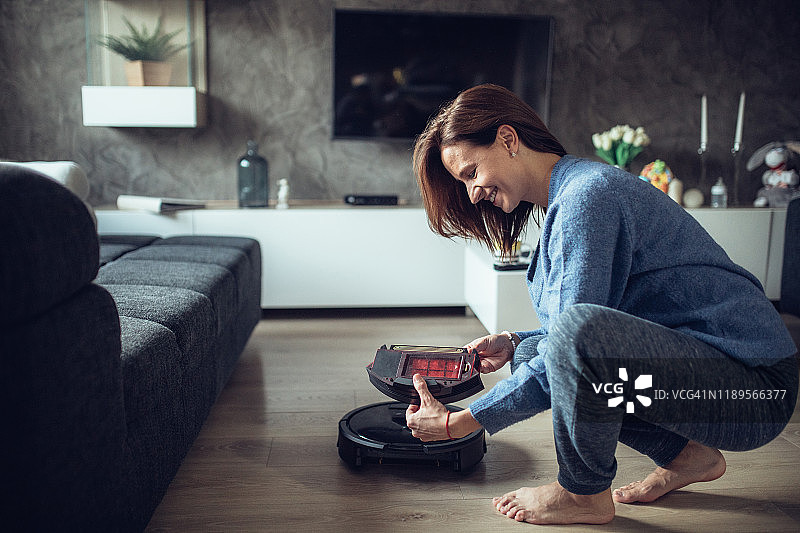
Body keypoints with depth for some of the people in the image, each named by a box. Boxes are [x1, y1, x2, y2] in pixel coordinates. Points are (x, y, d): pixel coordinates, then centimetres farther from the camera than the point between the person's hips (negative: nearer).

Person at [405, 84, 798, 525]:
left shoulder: (587, 194, -19)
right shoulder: (564, 196, 11)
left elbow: (580, 331, -22)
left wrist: (459, 423, -18)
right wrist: (515, 344, 5)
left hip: (758, 390, -10)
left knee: (578, 329, -32)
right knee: (532, 353, 9)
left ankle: (584, 494, -5)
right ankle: (686, 455, 15)